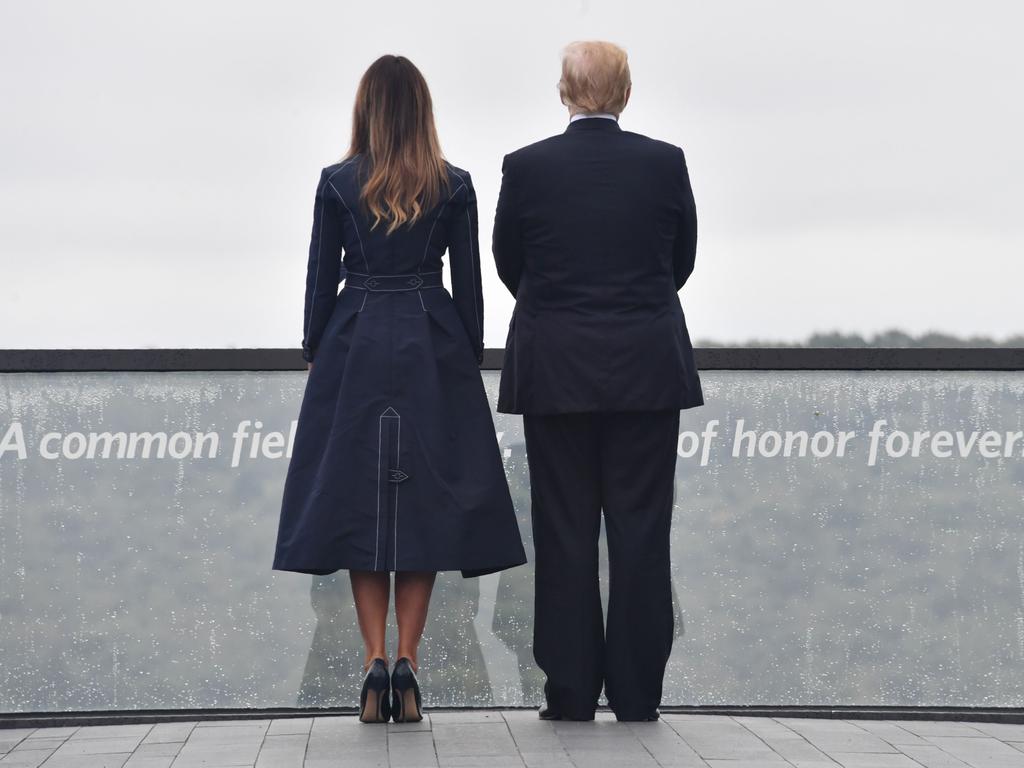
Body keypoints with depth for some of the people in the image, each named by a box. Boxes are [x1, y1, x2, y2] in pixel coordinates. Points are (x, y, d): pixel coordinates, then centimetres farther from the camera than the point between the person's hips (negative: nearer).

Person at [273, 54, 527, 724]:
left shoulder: (338, 184, -2)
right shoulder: (454, 187, -1)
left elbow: (321, 279, 1)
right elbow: (468, 284, 2)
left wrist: (316, 355, 12)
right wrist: (471, 361, 12)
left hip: (355, 348, 0)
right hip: (433, 351, 0)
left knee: (358, 497, 5)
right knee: (427, 499, 4)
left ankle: (376, 660, -4)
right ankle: (408, 661, -3)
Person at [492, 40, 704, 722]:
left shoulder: (527, 167, -5)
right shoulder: (665, 162, -3)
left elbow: (509, 263, 8)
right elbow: (684, 259, 9)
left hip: (556, 374, 0)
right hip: (648, 370, 0)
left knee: (565, 532, 5)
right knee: (641, 531, 4)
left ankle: (571, 694, 6)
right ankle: (637, 696, 5)